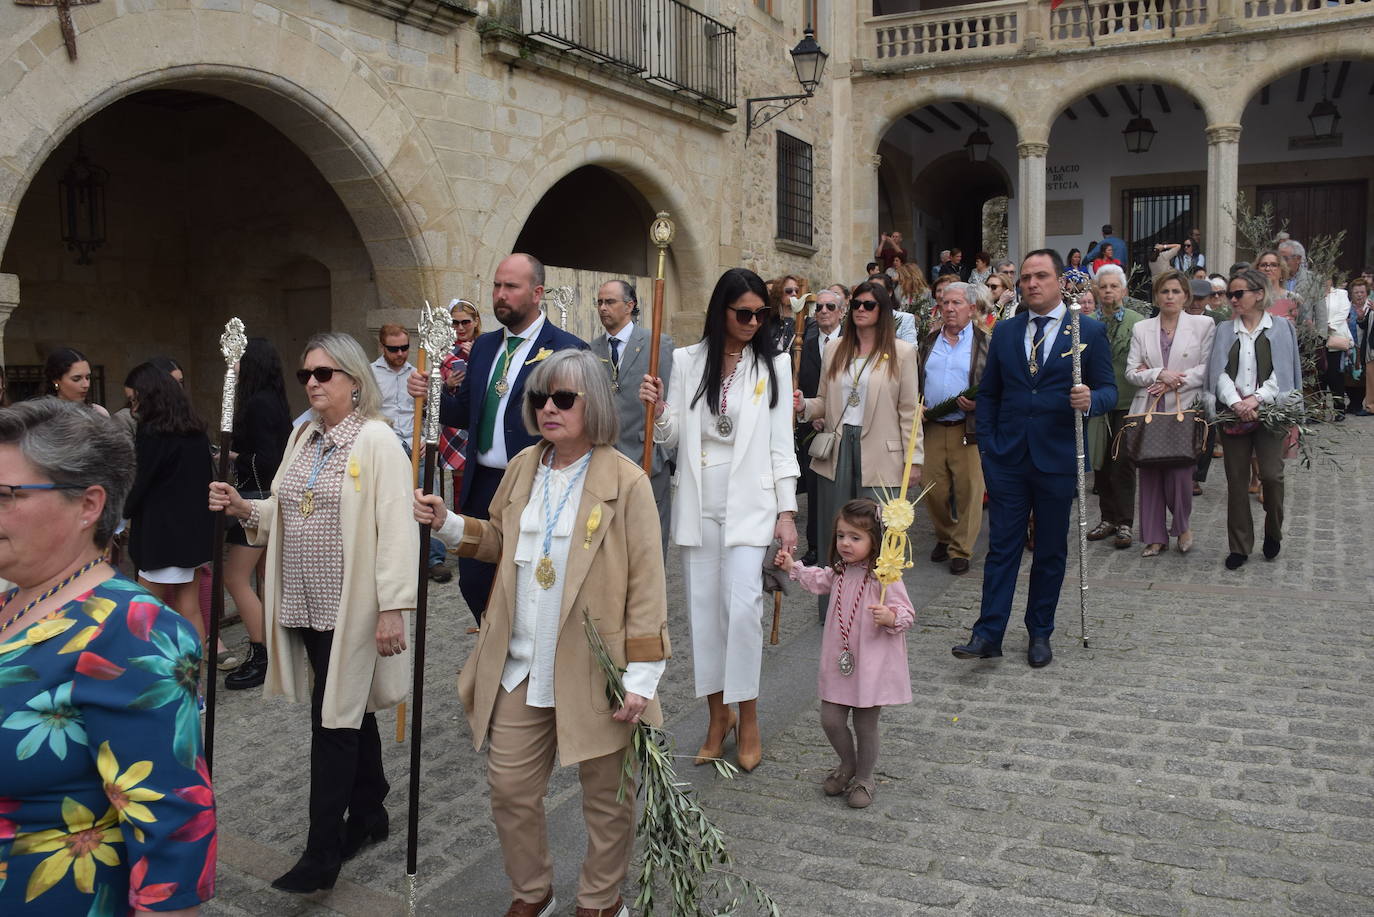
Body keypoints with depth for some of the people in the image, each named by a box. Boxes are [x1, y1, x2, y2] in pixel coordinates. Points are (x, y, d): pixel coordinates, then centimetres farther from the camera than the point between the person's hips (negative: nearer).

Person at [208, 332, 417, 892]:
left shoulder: (377, 439, -12)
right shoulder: (303, 437, 12)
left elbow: (396, 526, -18)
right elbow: (284, 512, 18)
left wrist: (393, 607, -23)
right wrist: (242, 508, -2)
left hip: (350, 607, -7)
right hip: (306, 604, 7)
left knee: (334, 720, -3)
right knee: (350, 711, 18)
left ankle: (322, 856, 6)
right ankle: (369, 815, 34)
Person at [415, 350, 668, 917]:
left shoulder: (626, 482, -12)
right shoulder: (522, 469, 5)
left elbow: (646, 584, -12)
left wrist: (641, 678, -15)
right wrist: (447, 524, 3)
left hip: (596, 673, -5)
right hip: (521, 668, 5)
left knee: (606, 796, 12)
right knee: (509, 789, 13)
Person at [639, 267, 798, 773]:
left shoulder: (774, 364, 1)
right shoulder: (687, 361, 4)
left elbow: (780, 442, 1)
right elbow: (672, 438, 7)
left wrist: (787, 512, -3)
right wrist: (658, 409, -15)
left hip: (748, 502, -2)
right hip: (697, 501, 2)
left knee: (744, 604, -11)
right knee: (704, 608, 7)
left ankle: (747, 717, 6)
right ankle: (718, 714, 21)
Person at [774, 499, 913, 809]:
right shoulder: (840, 572, 4)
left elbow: (906, 614, -15)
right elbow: (819, 580, 26)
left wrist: (890, 617, -34)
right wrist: (793, 567, 18)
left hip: (872, 665, -6)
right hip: (839, 662, 6)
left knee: (865, 726, 9)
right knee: (830, 720, 11)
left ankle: (864, 778, 31)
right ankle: (848, 764, 38)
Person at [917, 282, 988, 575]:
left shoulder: (985, 341, 0)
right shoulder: (930, 341, 14)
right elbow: (915, 380, 19)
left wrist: (979, 404, -17)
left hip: (969, 429, -4)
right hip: (931, 427, 4)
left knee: (968, 491, -1)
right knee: (933, 490, 7)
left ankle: (961, 550, 11)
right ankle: (944, 537, 29)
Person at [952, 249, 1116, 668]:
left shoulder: (1090, 331, 1)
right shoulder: (1005, 331, 8)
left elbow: (1109, 389, 2)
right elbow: (988, 393, 11)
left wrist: (1091, 400, -22)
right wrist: (986, 445, 3)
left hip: (1057, 460, -1)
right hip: (1007, 459, 2)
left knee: (1051, 551, 9)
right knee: (1002, 547, 2)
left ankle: (1040, 633, 22)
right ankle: (988, 634, 3)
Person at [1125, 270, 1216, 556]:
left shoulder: (1203, 325, 5)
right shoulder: (1141, 328, 10)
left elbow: (1208, 367, -1)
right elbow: (1131, 372, 5)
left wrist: (1174, 381, -10)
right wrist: (1159, 375, -11)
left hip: (1185, 409, -2)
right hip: (1149, 411, 2)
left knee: (1179, 472, -9)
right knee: (1150, 474, 3)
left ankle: (1182, 526, 18)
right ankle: (1155, 536, 13)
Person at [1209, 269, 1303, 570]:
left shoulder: (1281, 328, 5)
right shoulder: (1224, 330, 10)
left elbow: (1283, 371, -3)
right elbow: (1218, 371, 0)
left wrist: (1256, 398, -16)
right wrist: (1235, 402, -16)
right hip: (1233, 413, 2)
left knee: (1271, 474, -9)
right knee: (1236, 480, 3)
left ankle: (1273, 532, 18)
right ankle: (1239, 546, 12)